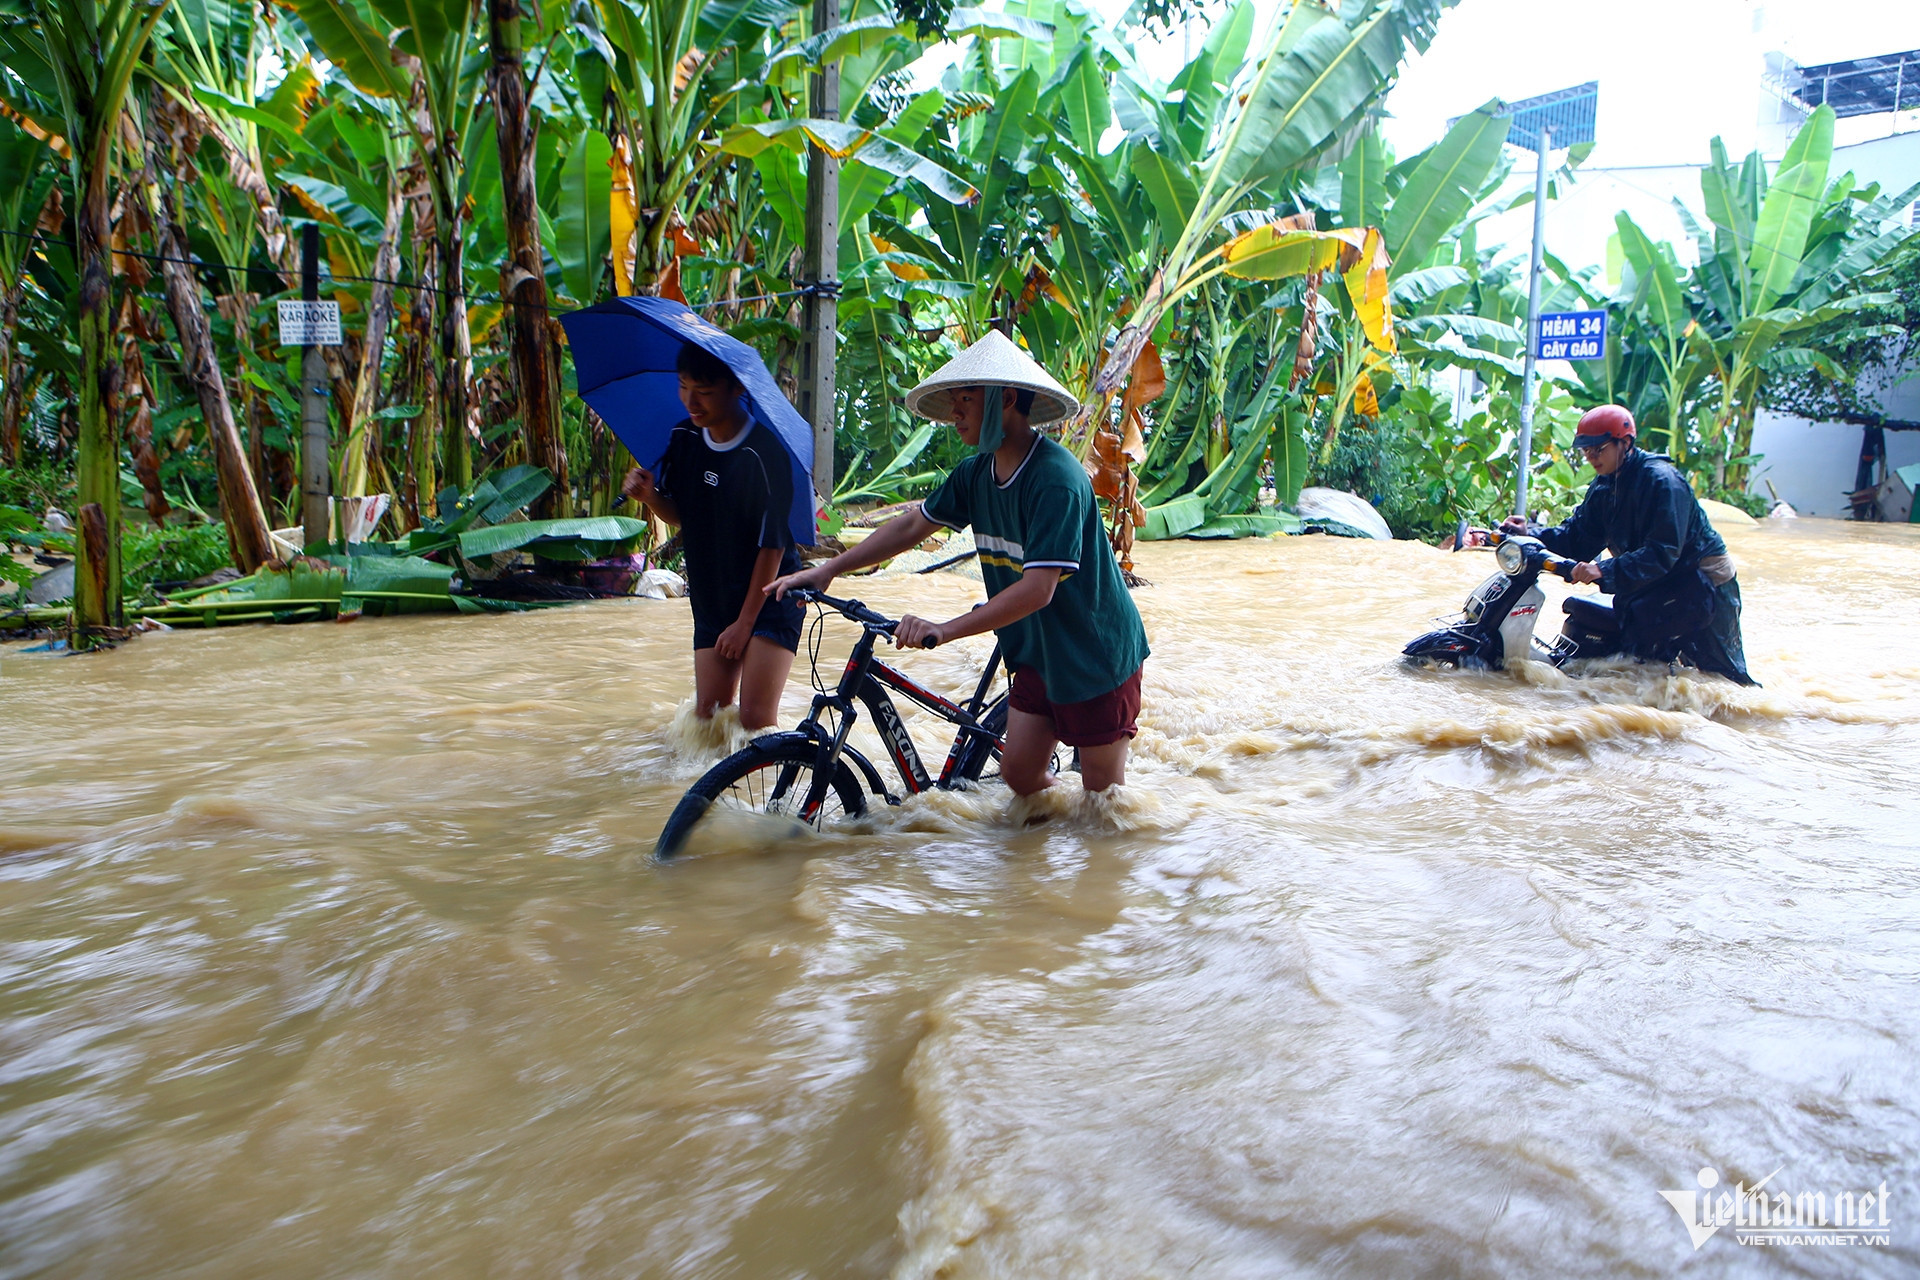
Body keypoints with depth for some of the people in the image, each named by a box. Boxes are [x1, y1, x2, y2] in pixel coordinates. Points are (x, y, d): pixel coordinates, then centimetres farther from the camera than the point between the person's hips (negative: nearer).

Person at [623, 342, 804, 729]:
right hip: (711, 599, 6)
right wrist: (650, 496, -13)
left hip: (769, 599, -6)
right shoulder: (683, 439, -1)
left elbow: (772, 545, -17)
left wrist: (745, 621, -14)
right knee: (707, 714, 4)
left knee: (756, 718, -13)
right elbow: (683, 517, 10)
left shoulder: (761, 452, -21)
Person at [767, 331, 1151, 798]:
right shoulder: (976, 473, -2)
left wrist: (945, 630, -39)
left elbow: (1038, 589, -33)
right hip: (1038, 654, 7)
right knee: (1018, 773, 9)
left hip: (1098, 656, -7)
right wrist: (826, 570, 3)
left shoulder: (1056, 478, -27)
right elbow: (914, 524, 9)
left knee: (1102, 792, 2)